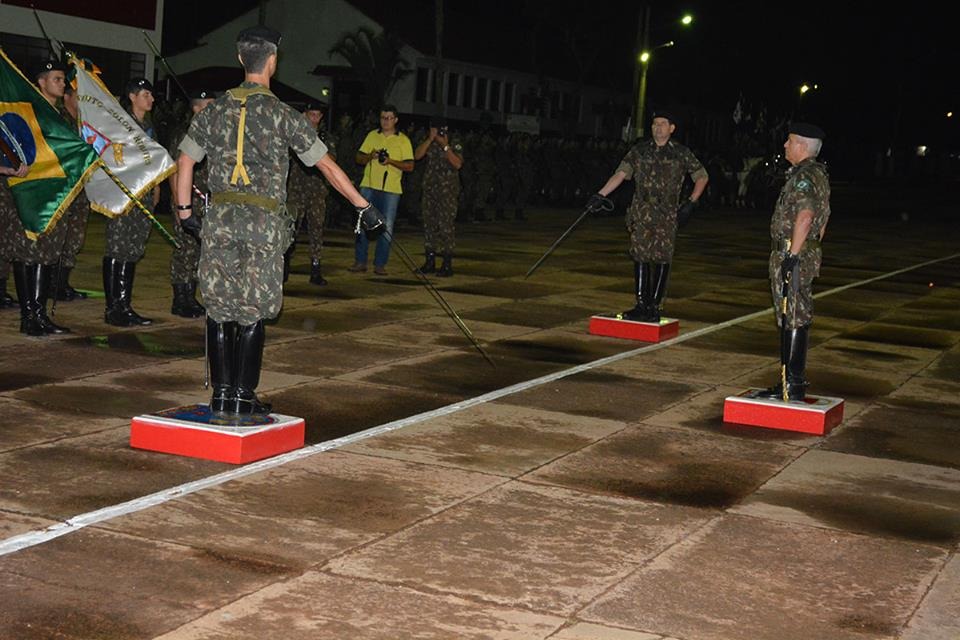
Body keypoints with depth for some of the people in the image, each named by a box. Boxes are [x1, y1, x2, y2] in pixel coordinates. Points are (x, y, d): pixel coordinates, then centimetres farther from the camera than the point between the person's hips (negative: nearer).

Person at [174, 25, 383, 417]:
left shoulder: (216, 109, 7)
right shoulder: (282, 115, -4)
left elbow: (185, 161, 9)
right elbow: (327, 167, -1)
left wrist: (184, 210, 20)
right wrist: (364, 207, 6)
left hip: (220, 219, 3)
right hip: (263, 223, -3)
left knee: (220, 308, 9)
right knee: (253, 312, 4)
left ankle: (221, 395, 11)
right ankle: (243, 397, 6)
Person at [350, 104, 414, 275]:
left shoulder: (403, 140, 4)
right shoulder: (372, 135, 12)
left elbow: (410, 166, -1)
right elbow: (358, 158, 13)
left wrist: (391, 161, -15)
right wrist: (370, 157, -9)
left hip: (391, 189, -2)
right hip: (369, 186, 2)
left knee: (386, 227, -1)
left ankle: (380, 264, 5)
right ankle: (360, 262, 6)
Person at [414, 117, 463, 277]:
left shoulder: (455, 146, 1)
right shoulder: (428, 144, 12)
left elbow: (457, 164, -15)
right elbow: (417, 155, -5)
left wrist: (445, 146, -15)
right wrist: (430, 139, -10)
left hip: (448, 191, -5)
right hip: (430, 190, 5)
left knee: (445, 226, -10)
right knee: (429, 225, 7)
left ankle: (447, 264, -9)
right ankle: (430, 262, 14)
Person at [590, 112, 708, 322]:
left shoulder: (681, 153, 5)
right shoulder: (639, 150, 8)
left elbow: (701, 177, 13)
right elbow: (620, 174, 2)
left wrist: (691, 203, 4)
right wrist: (600, 195, -9)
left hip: (666, 217, -1)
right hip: (641, 214, 2)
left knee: (661, 260, -3)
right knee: (640, 258, -1)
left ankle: (654, 307, 3)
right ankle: (641, 305, 7)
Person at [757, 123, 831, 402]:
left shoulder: (804, 175, -15)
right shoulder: (819, 174, 17)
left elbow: (804, 217, -26)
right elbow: (821, 219, 22)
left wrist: (792, 255, -26)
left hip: (792, 256, -10)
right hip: (808, 255, 10)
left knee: (793, 320, -8)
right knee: (795, 319, 14)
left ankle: (792, 385, -6)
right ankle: (792, 380, 20)